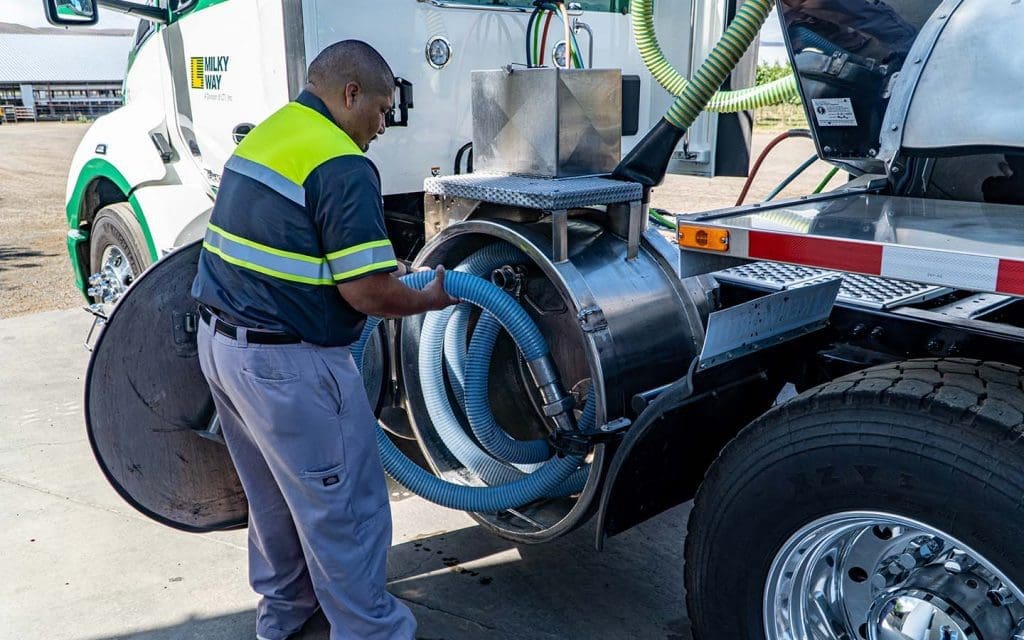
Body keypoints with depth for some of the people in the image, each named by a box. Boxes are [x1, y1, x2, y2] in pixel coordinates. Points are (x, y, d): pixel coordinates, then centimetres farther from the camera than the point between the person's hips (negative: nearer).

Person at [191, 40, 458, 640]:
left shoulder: (265, 133, 10)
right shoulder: (343, 167, -19)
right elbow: (368, 294, -23)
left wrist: (379, 269, 21)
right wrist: (429, 299, -3)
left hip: (221, 341, 10)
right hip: (289, 364, -10)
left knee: (273, 492, 25)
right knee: (345, 509, 6)